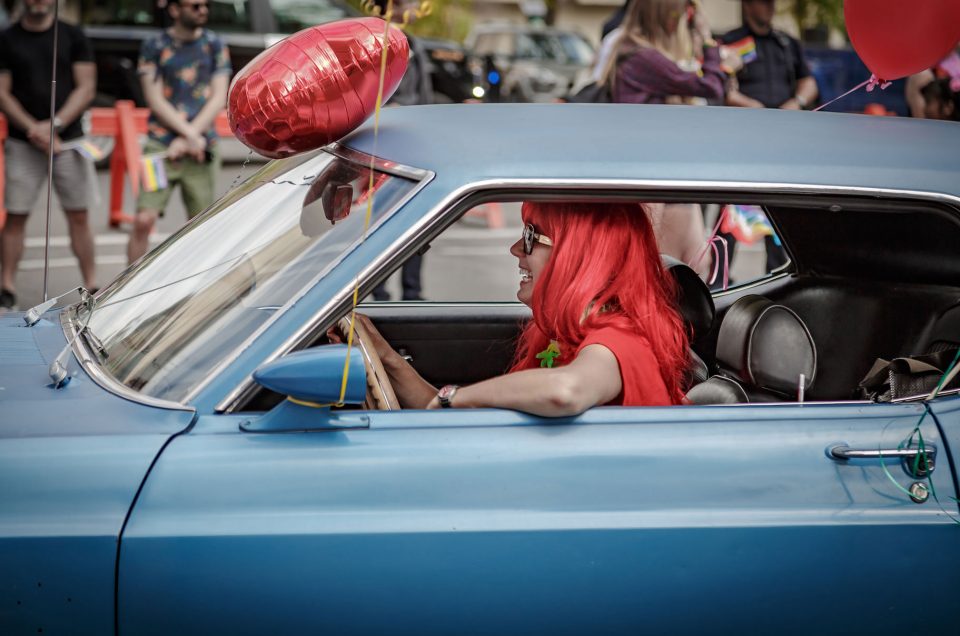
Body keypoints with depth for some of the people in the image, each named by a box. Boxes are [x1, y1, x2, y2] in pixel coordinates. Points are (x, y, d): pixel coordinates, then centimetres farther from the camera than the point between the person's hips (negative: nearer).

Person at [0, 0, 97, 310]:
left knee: (78, 215, 2)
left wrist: (55, 125, -12)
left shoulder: (73, 37, 5)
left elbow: (86, 88, 0)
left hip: (68, 140, 0)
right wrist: (33, 128, -13)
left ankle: (91, 286, 8)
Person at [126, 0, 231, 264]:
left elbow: (219, 98, 3)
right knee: (144, 220, -11)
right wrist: (190, 134, -12)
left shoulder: (215, 45, 9)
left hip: (203, 148, 2)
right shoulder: (153, 47, 3)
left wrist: (187, 139, -8)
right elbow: (155, 99, -2)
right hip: (161, 145, -2)